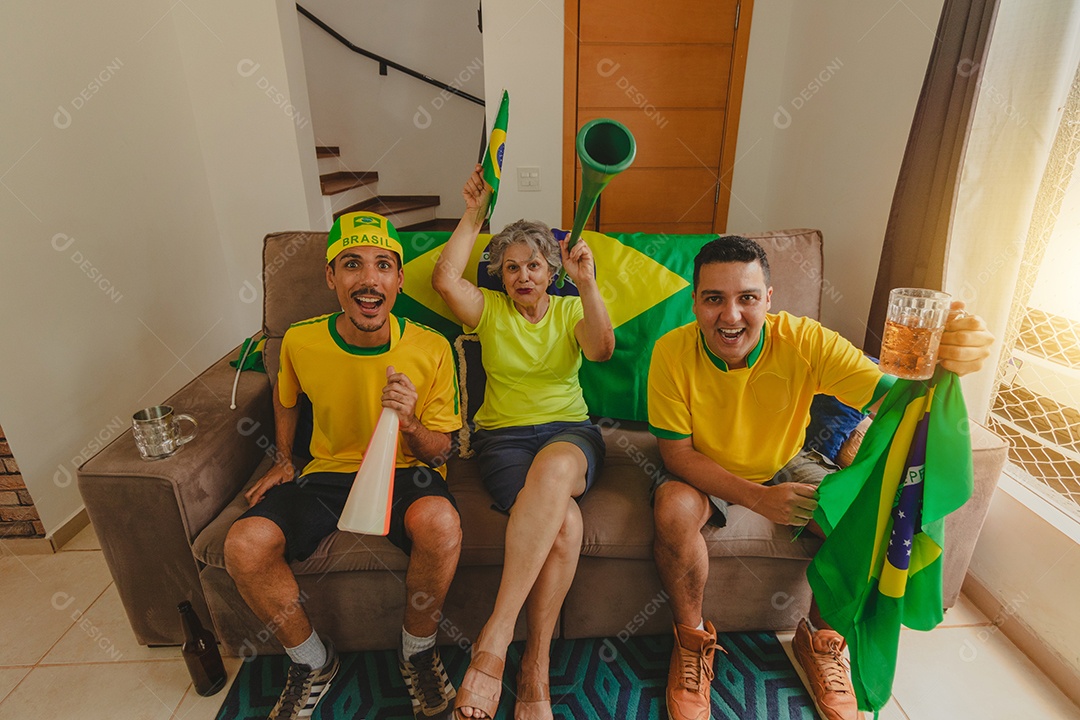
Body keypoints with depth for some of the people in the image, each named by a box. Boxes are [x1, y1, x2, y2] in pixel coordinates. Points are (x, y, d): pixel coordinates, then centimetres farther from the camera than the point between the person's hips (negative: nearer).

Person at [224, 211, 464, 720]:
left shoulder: (431, 349, -14)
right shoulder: (301, 341, -8)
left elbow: (438, 452, -6)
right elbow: (286, 397, 18)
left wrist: (408, 424, -26)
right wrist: (283, 461, 13)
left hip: (404, 472, -2)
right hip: (326, 472, 3)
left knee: (440, 523, -35)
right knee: (244, 546, -23)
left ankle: (418, 652, -2)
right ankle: (312, 661, 8)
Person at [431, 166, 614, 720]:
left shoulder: (571, 310, 14)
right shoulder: (489, 308, 12)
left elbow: (602, 349, -8)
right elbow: (444, 279, -9)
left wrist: (586, 281, -18)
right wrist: (473, 215, -3)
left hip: (571, 432, 1)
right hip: (503, 435, -1)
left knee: (554, 467, -40)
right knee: (563, 519, -34)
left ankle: (496, 636, -33)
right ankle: (535, 671, -22)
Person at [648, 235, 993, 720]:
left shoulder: (803, 341, -24)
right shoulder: (673, 352, -26)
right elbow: (678, 453, -20)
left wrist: (942, 365, -53)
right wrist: (757, 498, -33)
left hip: (785, 466, 2)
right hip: (705, 471, -2)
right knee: (674, 510, -32)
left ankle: (818, 639, 11)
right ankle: (692, 639, -2)